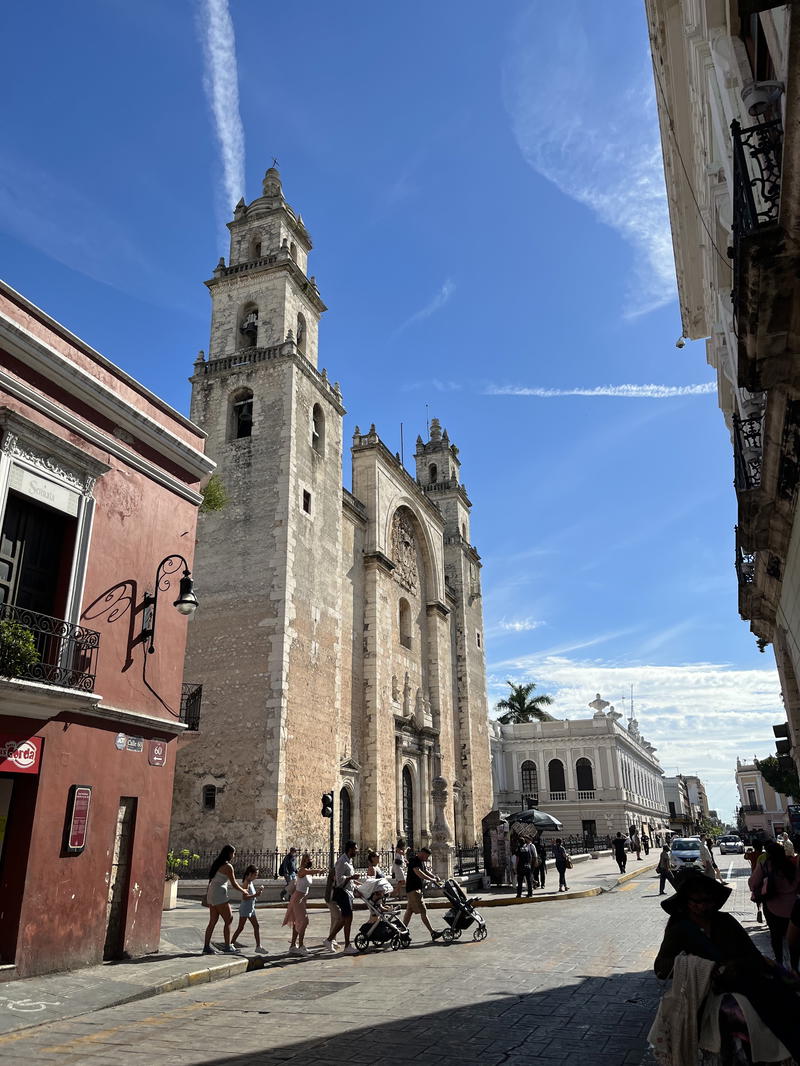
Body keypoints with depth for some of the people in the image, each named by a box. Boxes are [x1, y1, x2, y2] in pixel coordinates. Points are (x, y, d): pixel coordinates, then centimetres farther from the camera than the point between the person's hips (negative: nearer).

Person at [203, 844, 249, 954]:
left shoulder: (217, 863, 13)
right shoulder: (228, 866, -13)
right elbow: (234, 884, -9)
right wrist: (243, 891, 7)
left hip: (211, 893, 9)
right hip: (219, 895, -9)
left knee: (213, 921, 12)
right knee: (228, 919, -1)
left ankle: (207, 947, 12)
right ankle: (227, 947, 1)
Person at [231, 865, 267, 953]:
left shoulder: (251, 882, 11)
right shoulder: (246, 883, -17)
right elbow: (245, 897, -24)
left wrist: (259, 890, 6)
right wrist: (256, 895, -28)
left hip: (251, 908, 9)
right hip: (245, 908, -9)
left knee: (256, 926, 5)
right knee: (240, 927, -1)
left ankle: (258, 946, 6)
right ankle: (231, 944, 12)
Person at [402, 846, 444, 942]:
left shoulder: (422, 862, 14)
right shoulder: (414, 861, -18)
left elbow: (426, 871, 20)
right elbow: (419, 873, -28)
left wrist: (435, 877, 3)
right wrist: (431, 880, -29)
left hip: (418, 889, 10)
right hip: (413, 889, -10)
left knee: (409, 911, 12)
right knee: (423, 911, -8)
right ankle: (432, 932, -7)